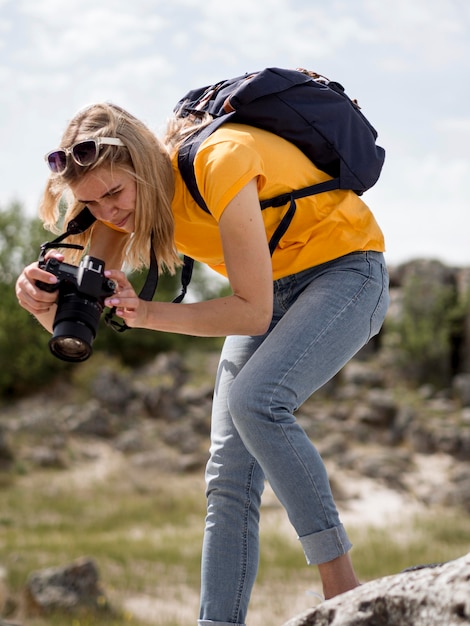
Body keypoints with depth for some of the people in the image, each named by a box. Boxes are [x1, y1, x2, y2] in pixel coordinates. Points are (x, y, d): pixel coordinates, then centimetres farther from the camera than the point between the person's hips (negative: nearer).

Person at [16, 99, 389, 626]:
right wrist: (43, 300, -32)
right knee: (230, 475, -5)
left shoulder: (220, 163, -32)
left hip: (345, 268, -7)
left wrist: (147, 314, -36)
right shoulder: (122, 190, -10)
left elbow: (252, 311, -30)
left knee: (256, 400, -30)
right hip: (271, 286, 7)